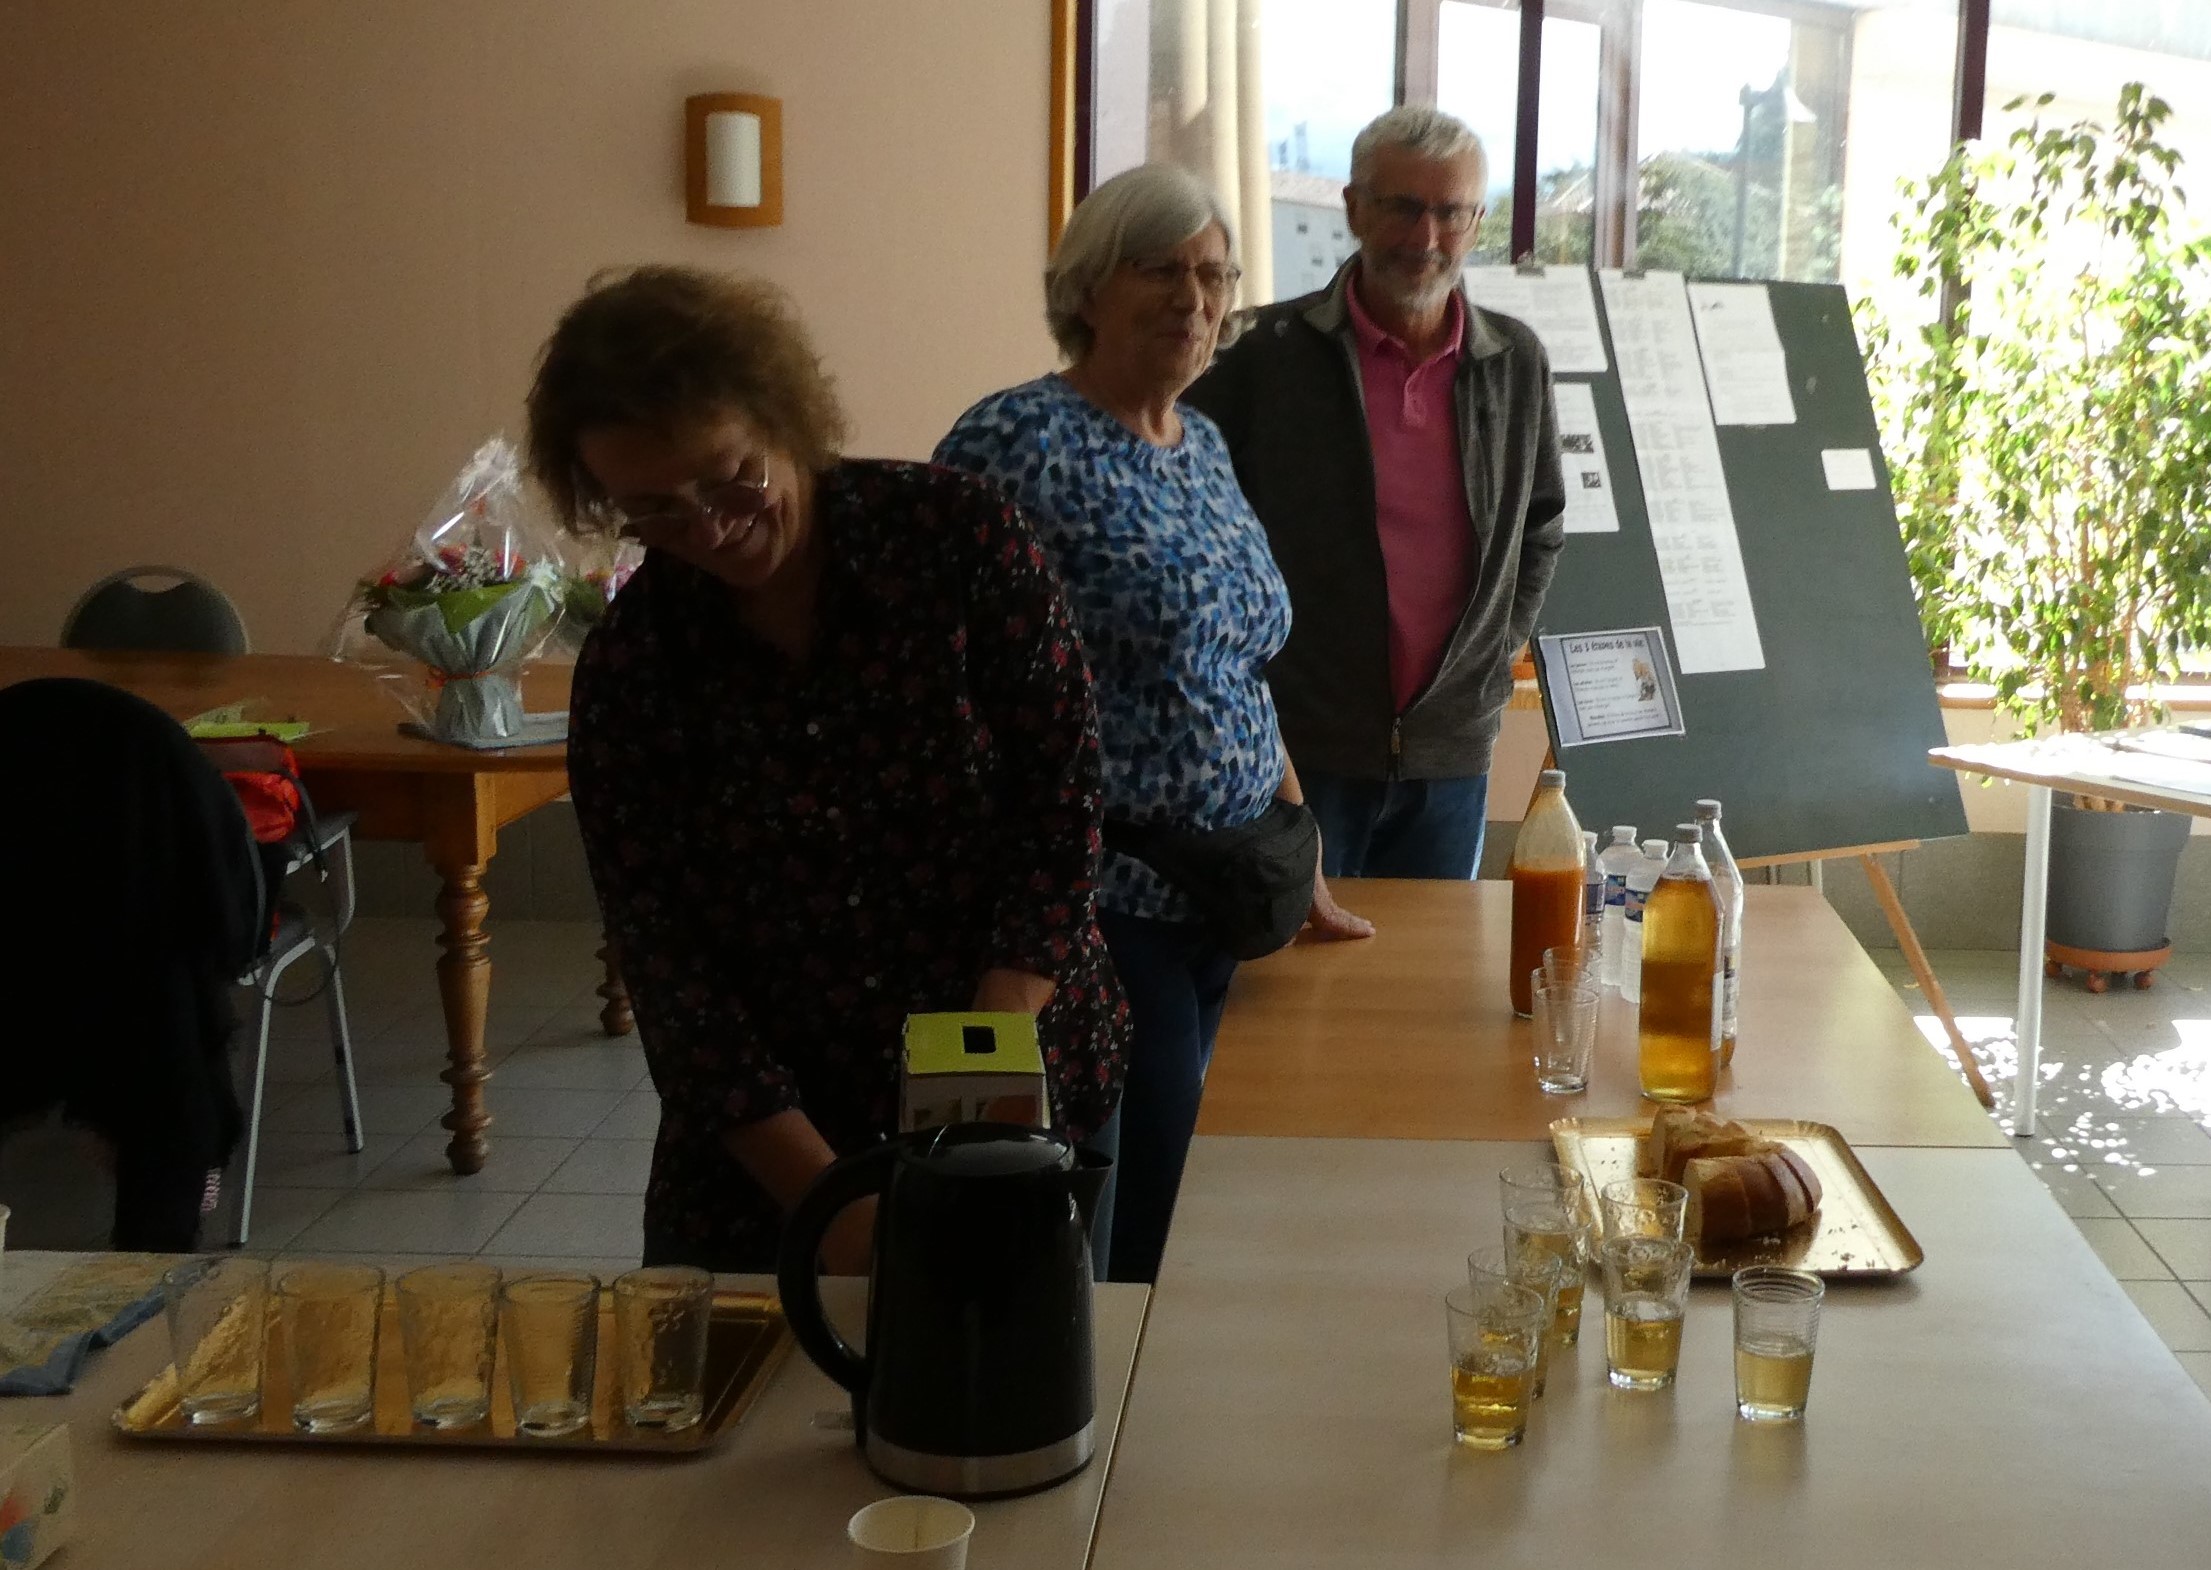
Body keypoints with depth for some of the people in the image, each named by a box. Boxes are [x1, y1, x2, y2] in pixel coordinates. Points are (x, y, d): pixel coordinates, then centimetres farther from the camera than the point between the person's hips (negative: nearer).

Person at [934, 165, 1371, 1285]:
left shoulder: (1204, 446, 14)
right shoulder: (1020, 440, -11)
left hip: (1215, 912, 8)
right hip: (1099, 909, -8)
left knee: (1155, 1206, 14)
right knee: (1136, 1239, -3)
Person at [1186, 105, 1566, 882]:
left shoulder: (1517, 366, 6)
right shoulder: (1267, 354, -6)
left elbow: (1540, 530, 20)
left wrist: (1494, 658, 11)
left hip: (1452, 756, 4)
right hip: (1295, 753, -3)